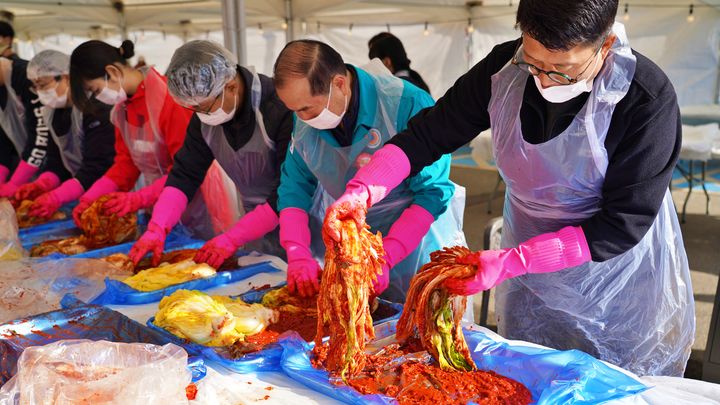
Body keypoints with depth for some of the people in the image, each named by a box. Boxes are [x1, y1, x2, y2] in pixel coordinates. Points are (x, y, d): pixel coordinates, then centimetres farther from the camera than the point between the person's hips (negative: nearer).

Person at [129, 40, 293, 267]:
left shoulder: (281, 109, -26)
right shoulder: (204, 115, -4)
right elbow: (185, 175, 0)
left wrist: (232, 239, -24)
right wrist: (157, 229, -13)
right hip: (257, 226, 6)